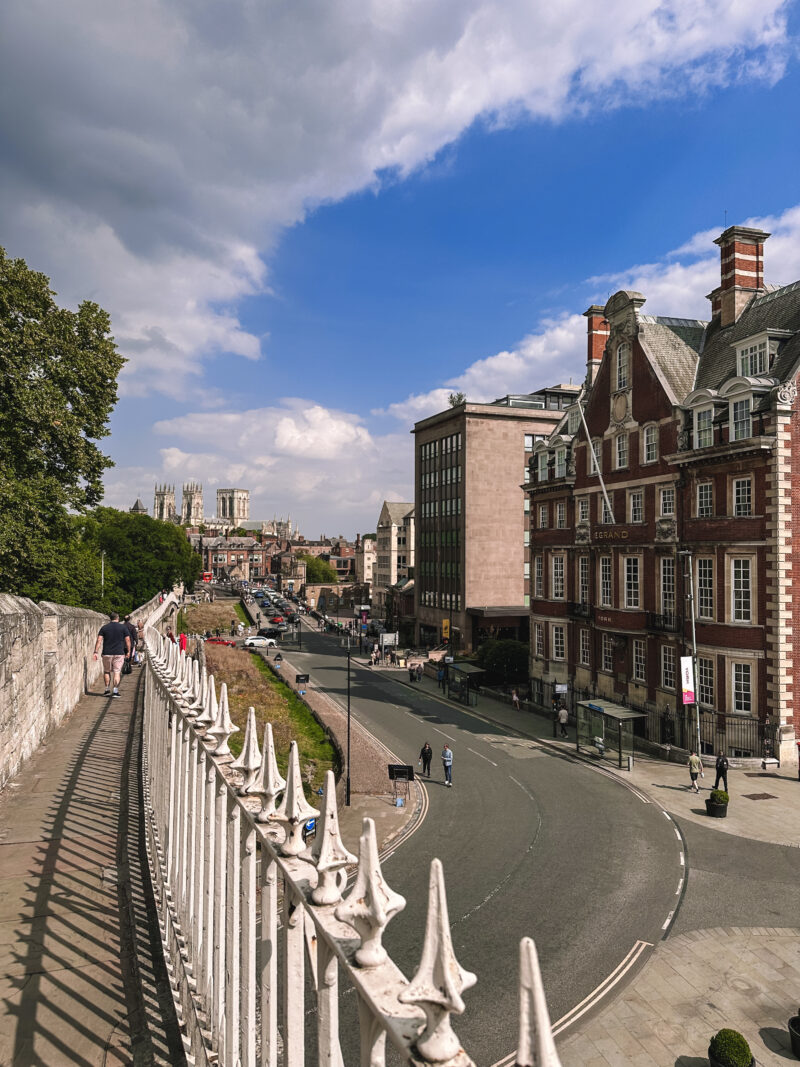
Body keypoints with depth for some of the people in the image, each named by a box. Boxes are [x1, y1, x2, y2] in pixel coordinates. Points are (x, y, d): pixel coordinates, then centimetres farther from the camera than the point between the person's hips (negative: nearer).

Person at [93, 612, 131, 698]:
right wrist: (128, 651, 10)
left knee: (107, 671, 17)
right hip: (119, 654, -1)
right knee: (117, 672, 1)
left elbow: (99, 640, -4)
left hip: (107, 654, 1)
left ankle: (107, 689, 17)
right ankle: (115, 691, -4)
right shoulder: (123, 627, 1)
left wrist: (96, 652, -5)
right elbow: (127, 640, 0)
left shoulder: (104, 628, 4)